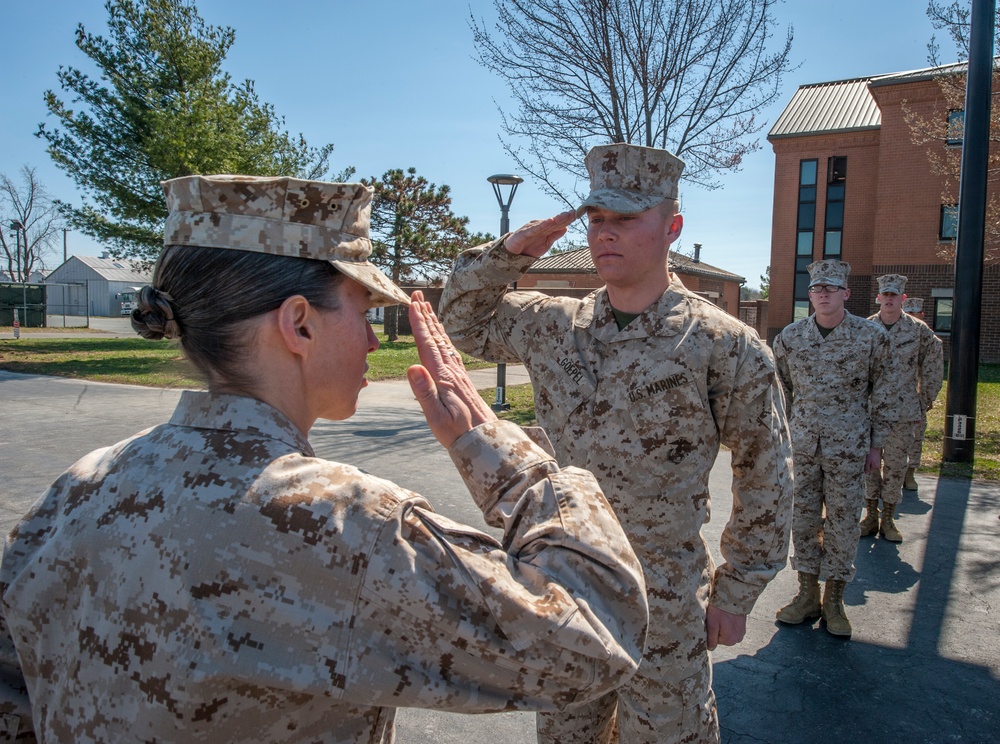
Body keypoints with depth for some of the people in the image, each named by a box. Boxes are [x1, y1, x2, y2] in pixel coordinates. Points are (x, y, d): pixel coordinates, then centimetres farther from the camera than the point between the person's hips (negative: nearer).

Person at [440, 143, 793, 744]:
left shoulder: (725, 346, -12)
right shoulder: (552, 325, 0)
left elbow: (766, 476, -5)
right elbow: (463, 322, 15)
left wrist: (735, 593, -2)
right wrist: (508, 253, -3)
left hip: (663, 604, -4)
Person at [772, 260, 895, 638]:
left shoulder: (872, 336, -4)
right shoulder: (789, 337, 1)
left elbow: (882, 392, 3)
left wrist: (876, 444, 3)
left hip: (849, 447, -2)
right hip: (802, 444, 2)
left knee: (842, 522, 6)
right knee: (803, 518, 8)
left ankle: (834, 599, 21)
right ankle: (807, 594, 23)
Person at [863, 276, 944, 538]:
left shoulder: (919, 331, 0)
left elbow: (933, 371, 7)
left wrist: (923, 404, 3)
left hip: (904, 413, -1)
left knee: (896, 466, 6)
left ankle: (888, 519, 18)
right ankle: (871, 516, 20)